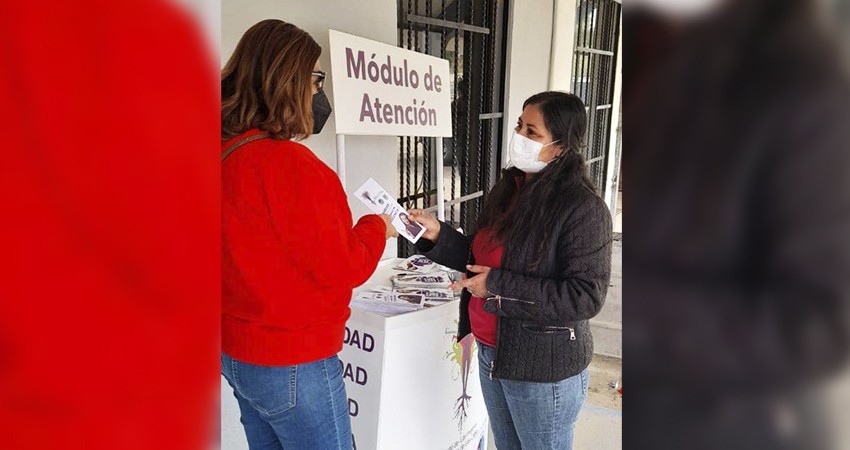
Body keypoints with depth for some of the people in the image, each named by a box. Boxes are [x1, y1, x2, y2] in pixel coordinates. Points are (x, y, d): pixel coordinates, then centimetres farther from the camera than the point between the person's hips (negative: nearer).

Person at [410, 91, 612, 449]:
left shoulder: (583, 207, -20)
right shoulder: (508, 189, 4)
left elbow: (586, 297, -22)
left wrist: (499, 286, -23)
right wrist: (437, 235, -5)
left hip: (543, 368, -7)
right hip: (492, 353, 7)